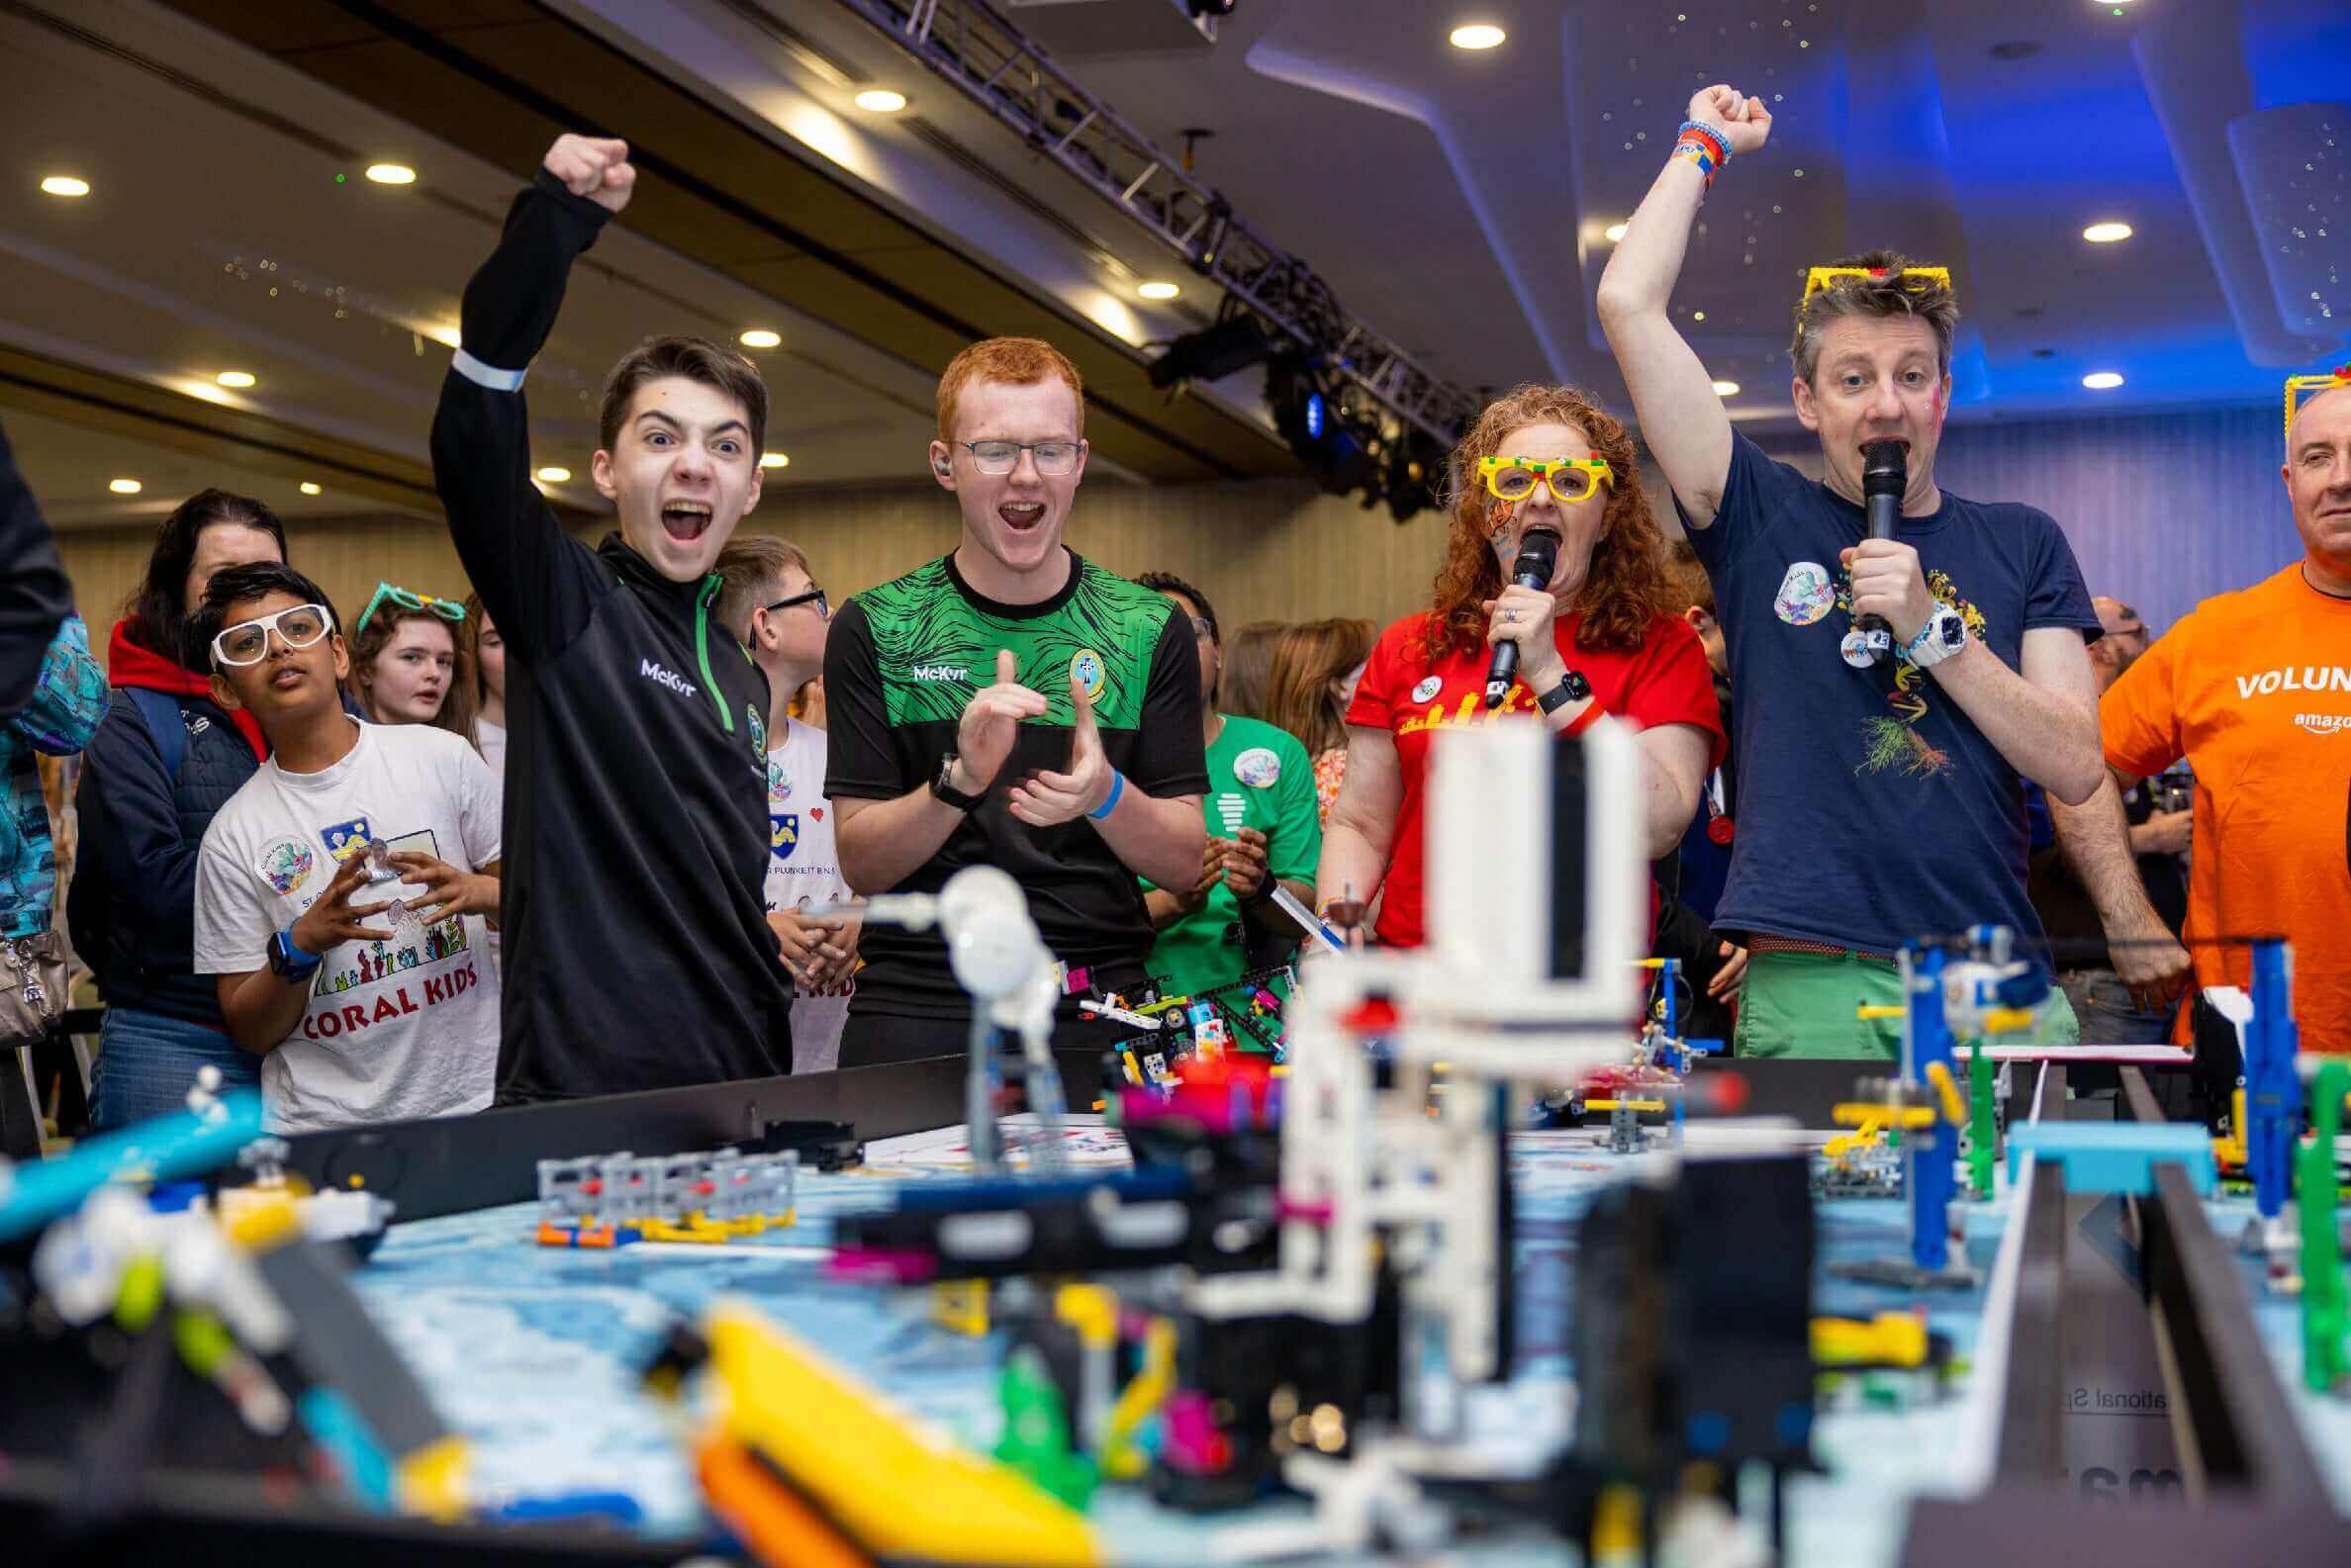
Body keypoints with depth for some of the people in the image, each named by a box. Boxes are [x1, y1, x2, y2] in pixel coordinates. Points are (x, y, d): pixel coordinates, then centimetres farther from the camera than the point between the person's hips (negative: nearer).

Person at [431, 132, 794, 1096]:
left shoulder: (742, 677, 16)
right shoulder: (566, 605, -2)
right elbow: (472, 443, -21)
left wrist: (794, 947, 9)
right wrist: (552, 224, -27)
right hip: (583, 1091, -6)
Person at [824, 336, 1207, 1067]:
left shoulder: (1149, 629, 3)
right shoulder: (874, 630, 1)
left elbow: (1185, 863, 1)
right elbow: (860, 865, -2)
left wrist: (1104, 796, -20)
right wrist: (959, 782, -21)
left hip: (1097, 1012, 1)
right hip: (916, 1008, -1)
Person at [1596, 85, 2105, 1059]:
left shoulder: (2021, 543, 13)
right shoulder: (1764, 520, 7)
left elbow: (2076, 769, 3)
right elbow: (1627, 305, 1)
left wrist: (1928, 628, -6)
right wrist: (1705, 145, 13)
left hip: (1997, 983, 2)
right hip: (1810, 987, -2)